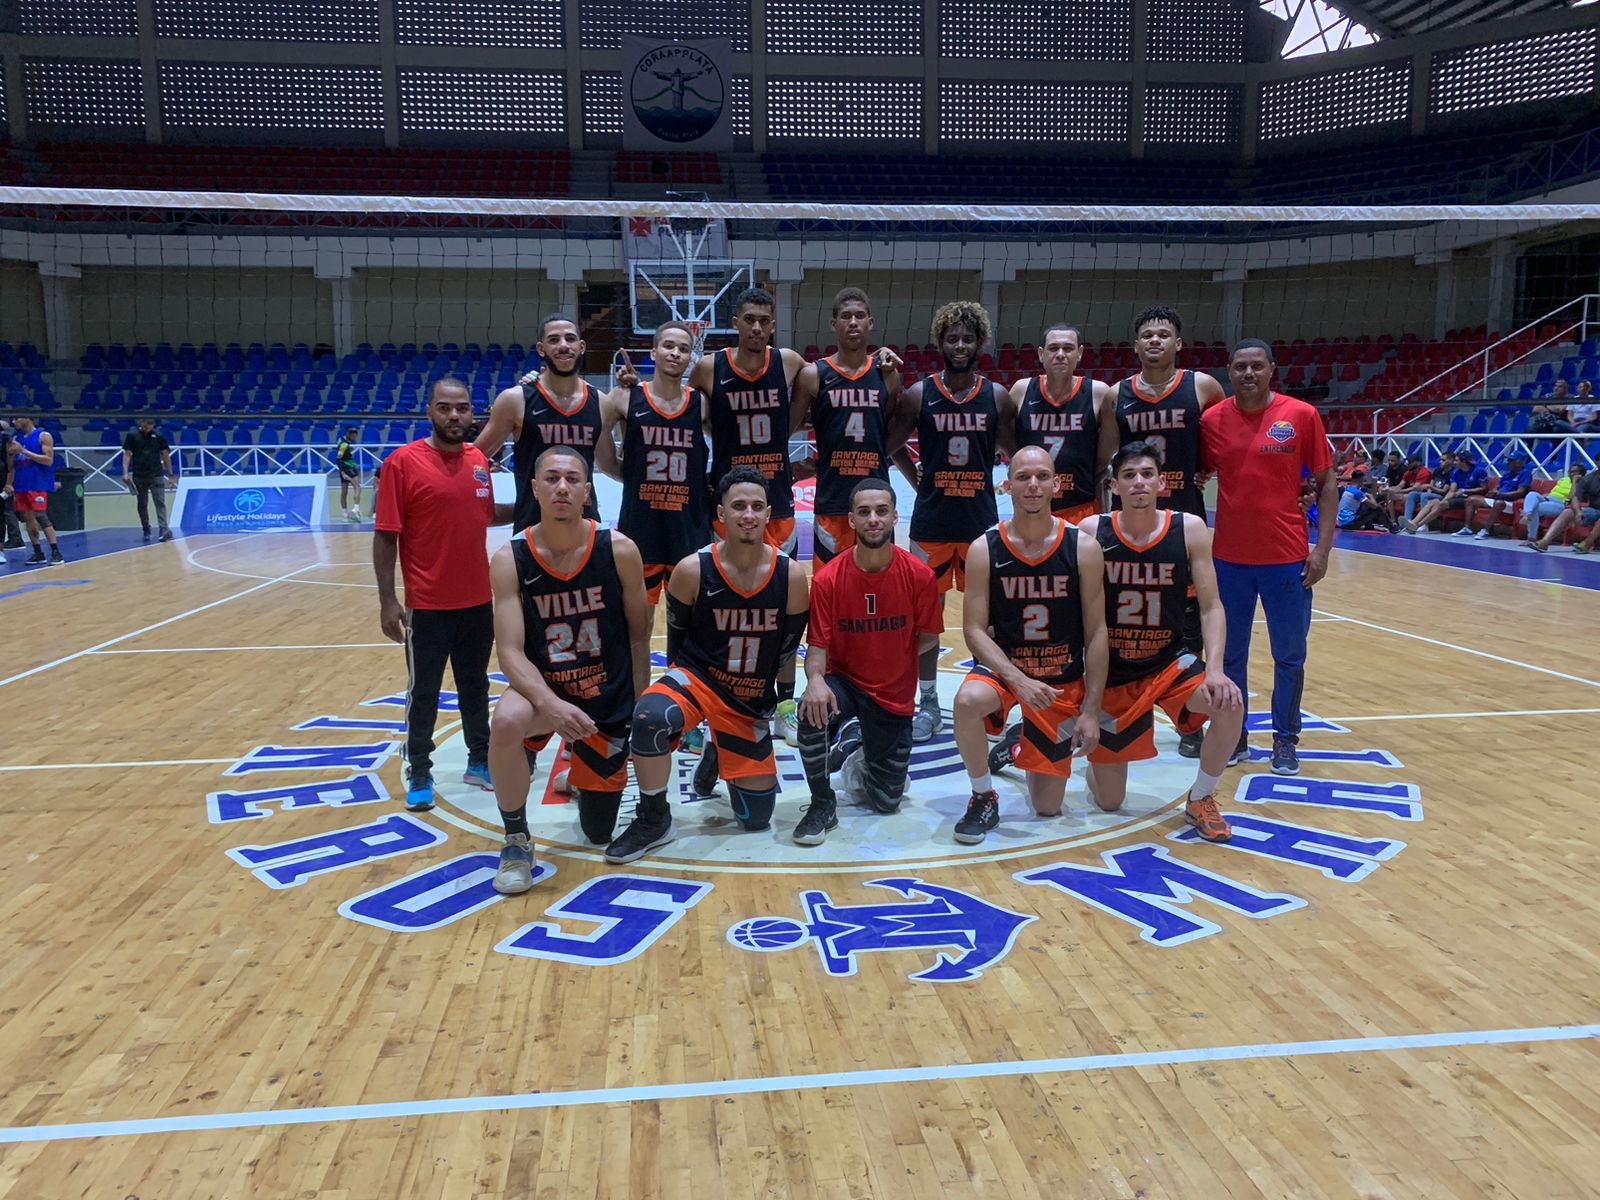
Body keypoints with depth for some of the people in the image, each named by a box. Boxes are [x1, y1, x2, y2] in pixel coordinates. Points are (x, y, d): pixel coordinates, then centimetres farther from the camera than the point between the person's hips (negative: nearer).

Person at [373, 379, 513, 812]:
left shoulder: (479, 461, 4)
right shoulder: (403, 461, -12)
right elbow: (385, 536, -12)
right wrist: (387, 600, -15)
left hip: (478, 600, 5)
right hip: (428, 604, -5)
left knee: (476, 685, 17)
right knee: (423, 692, 7)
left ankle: (480, 762, 30)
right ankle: (419, 775, 19)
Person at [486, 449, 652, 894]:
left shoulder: (619, 549, -13)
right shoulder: (510, 560, -15)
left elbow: (638, 636, -2)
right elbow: (511, 652, -20)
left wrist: (638, 709, -2)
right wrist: (550, 703, -37)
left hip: (608, 701, 1)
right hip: (542, 689, -1)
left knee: (599, 834, 10)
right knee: (506, 721, -38)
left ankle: (581, 782, 48)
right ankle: (516, 839, -12)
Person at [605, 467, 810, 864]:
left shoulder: (791, 575, -11)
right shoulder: (692, 570, -16)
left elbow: (789, 648, 2)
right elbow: (676, 638, -1)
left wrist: (783, 700, 8)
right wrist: (680, 680, 5)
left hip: (754, 699, 3)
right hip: (695, 678, -2)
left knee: (757, 816, 10)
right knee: (650, 718, -39)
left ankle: (719, 754, 40)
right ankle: (653, 820, -16)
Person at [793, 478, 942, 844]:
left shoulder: (919, 574, -12)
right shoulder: (828, 578, -13)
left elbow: (928, 638, 0)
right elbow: (818, 644, -13)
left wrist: (893, 662, -11)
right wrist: (815, 679, -32)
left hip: (895, 697, 1)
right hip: (844, 682, -1)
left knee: (887, 801, 6)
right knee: (812, 711, -37)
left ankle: (859, 754, 41)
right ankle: (822, 805, -12)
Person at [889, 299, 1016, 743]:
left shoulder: (997, 396, 1)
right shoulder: (919, 394, -2)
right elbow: (892, 446, 6)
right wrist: (920, 481, 3)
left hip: (982, 520, 1)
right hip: (931, 521, -1)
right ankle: (927, 703, 16)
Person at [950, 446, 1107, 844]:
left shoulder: (1082, 547, -9)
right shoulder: (984, 550, -10)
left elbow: (1096, 633, -6)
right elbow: (974, 629, -12)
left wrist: (1091, 711, -8)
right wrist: (1018, 680, -27)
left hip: (1065, 680, 1)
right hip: (1003, 668, -1)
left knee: (1047, 807, 5)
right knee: (968, 700, -38)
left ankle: (1024, 749, 41)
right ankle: (984, 798, -12)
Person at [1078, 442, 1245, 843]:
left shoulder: (1189, 529, -9)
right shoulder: (1091, 531, -12)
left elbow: (1211, 607, -7)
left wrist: (1215, 669, -22)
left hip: (1169, 664, 1)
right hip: (1111, 673, -1)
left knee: (1230, 705, -29)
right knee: (1108, 802, 2)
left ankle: (1200, 801, -2)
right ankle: (1095, 760, 40)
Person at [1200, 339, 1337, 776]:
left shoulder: (1301, 416, -4)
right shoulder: (1211, 420, 0)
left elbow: (1327, 482, 1)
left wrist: (1323, 547, -7)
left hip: (1287, 558, -1)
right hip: (1229, 558, 1)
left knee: (1289, 656, 8)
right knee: (1229, 655, 11)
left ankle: (1286, 739, 23)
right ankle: (1233, 735, 25)